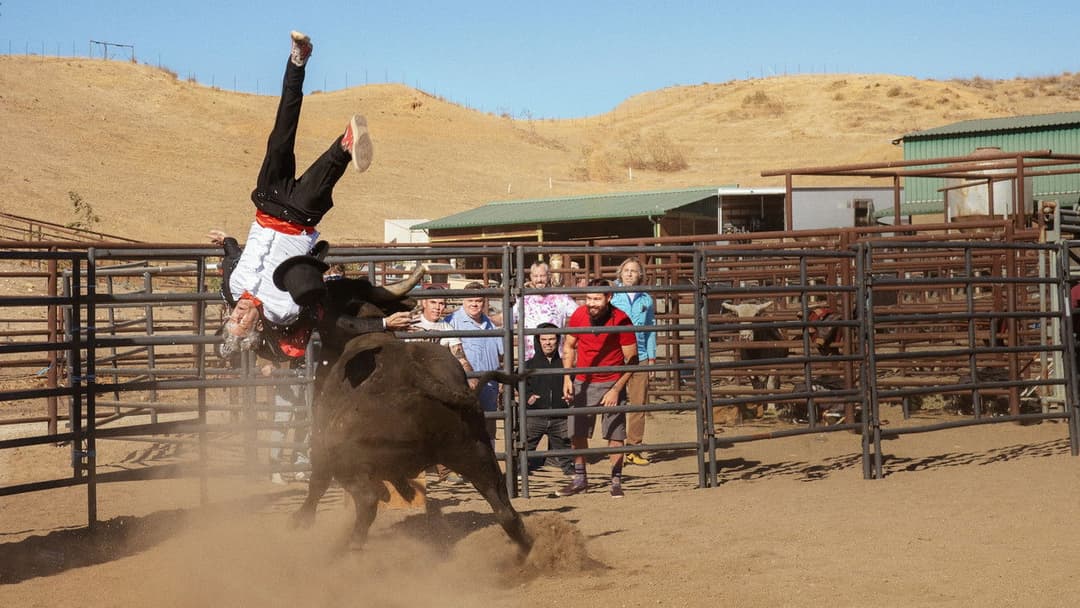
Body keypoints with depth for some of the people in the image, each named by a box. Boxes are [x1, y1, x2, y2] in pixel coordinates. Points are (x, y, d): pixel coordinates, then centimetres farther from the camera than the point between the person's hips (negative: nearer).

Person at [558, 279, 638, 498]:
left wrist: (616, 390, -15)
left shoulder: (621, 321, -16)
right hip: (582, 383, 3)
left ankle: (616, 481, 8)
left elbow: (632, 359, -9)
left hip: (611, 383, -3)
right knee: (577, 433, 5)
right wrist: (567, 377, -1)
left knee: (615, 434, -3)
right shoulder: (579, 315, -7)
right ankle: (580, 480, 19)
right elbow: (568, 346, 10)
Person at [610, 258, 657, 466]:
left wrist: (651, 357, 10)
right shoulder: (613, 297, 2)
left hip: (640, 357, 3)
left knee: (638, 404, 3)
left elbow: (651, 330, 15)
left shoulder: (646, 300, 10)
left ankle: (634, 448, 11)